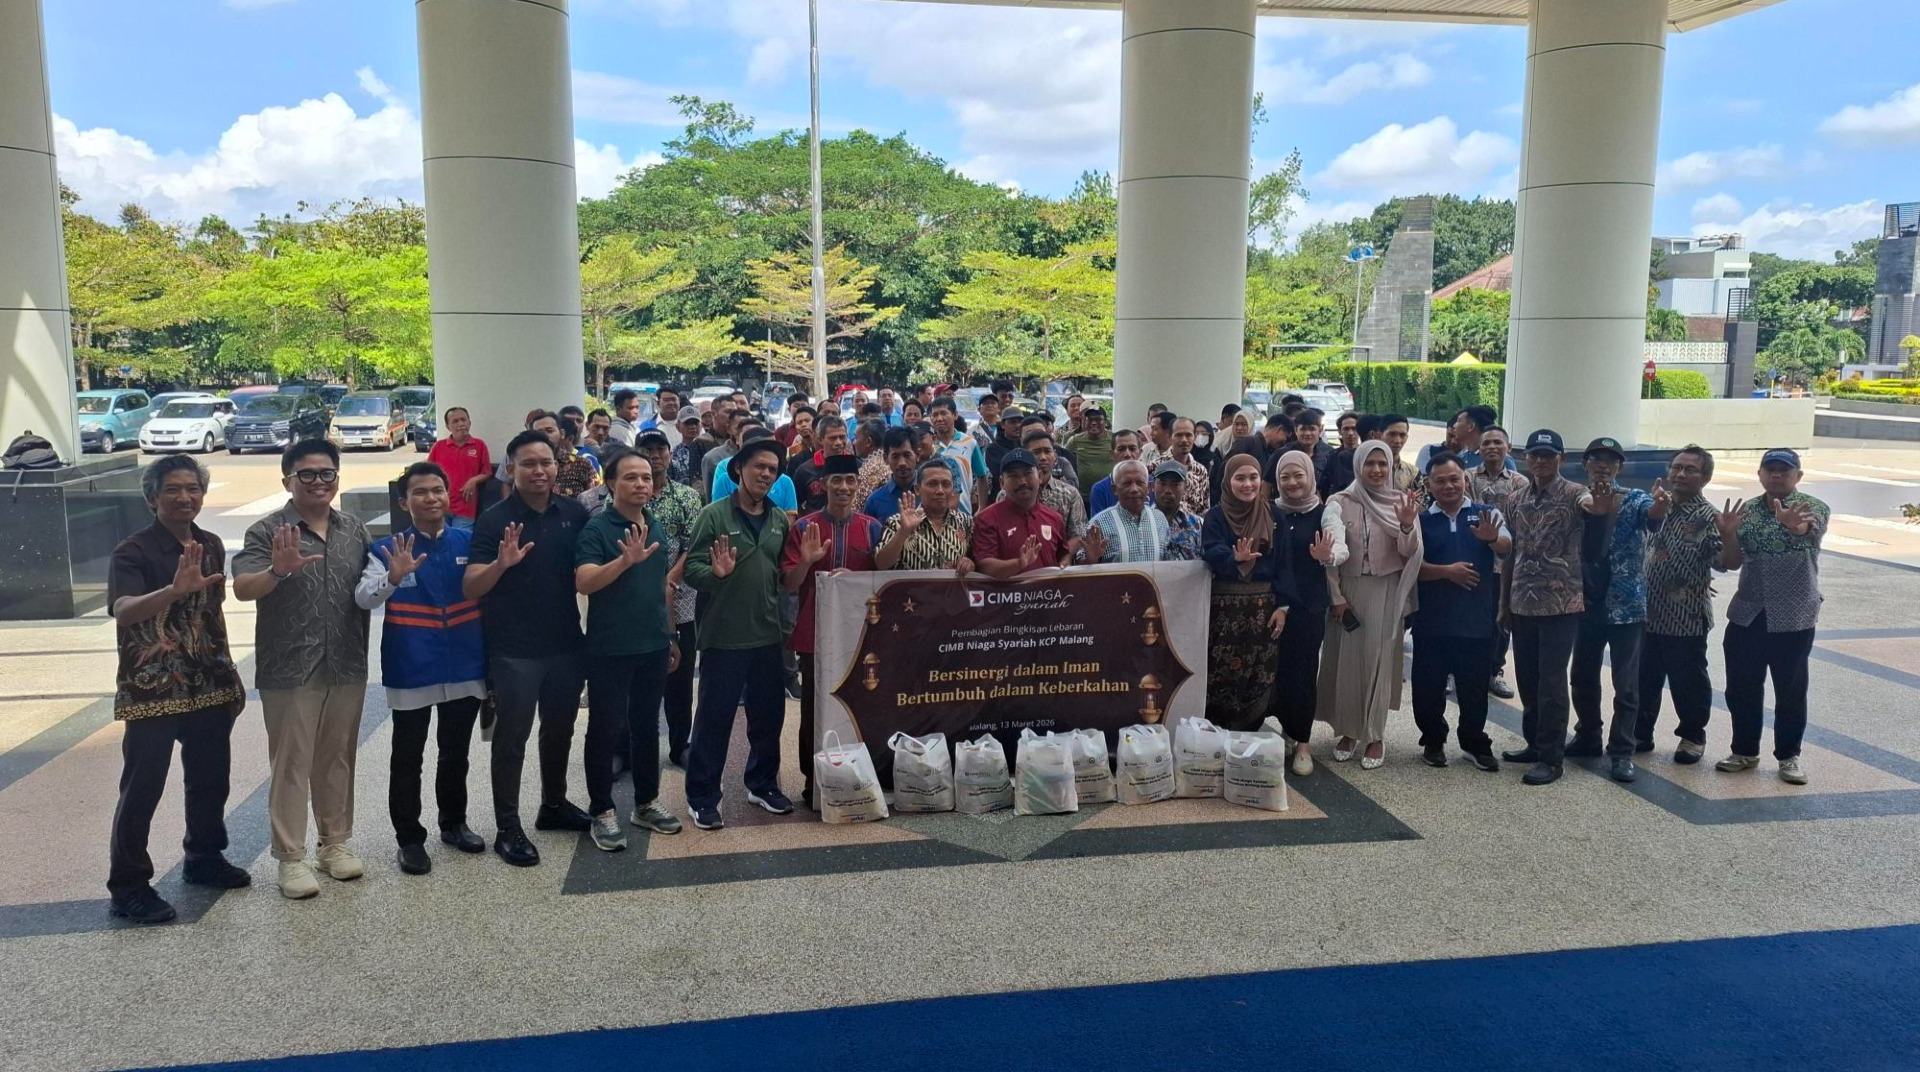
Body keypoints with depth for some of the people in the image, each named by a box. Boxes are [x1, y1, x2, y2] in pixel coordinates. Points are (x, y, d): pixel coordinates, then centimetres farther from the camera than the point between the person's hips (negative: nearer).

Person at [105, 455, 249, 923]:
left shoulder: (212, 545, 6)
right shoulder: (133, 551, -12)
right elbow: (123, 611, -29)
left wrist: (229, 672, 15)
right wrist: (175, 589, -47)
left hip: (210, 687, 6)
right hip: (152, 692, -6)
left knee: (210, 778, 16)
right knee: (142, 788, 0)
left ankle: (204, 859, 34)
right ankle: (128, 886, 11)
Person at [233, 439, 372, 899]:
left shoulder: (355, 529, 8)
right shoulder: (267, 532, -7)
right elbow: (242, 588, -19)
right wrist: (278, 571, -37)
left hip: (347, 667, 4)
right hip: (290, 670, -4)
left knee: (337, 758, 14)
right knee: (291, 764, 4)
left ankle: (336, 842, 26)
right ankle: (291, 857, 12)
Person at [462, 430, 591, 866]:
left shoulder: (575, 513, 0)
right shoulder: (494, 519, -11)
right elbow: (470, 588, -16)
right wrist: (501, 563, -35)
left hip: (567, 644, 5)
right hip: (514, 650, -4)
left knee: (560, 729, 18)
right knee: (511, 737, 4)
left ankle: (554, 804, 35)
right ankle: (507, 828, 14)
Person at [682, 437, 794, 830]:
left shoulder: (780, 520, 9)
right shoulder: (714, 514, -7)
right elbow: (691, 567, -11)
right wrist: (716, 572, -29)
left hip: (768, 635, 5)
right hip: (723, 636, -5)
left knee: (769, 714, 14)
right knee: (714, 717, 2)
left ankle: (763, 784, 32)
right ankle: (701, 797, 13)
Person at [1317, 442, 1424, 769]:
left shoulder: (1402, 502, 0)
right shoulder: (1340, 503, -3)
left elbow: (1409, 554, -5)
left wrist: (1407, 527, -24)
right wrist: (1337, 597, -6)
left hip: (1387, 593, 0)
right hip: (1348, 590, 0)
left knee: (1380, 661, 2)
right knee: (1346, 661, 4)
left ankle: (1375, 735, 10)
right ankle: (1348, 730, 17)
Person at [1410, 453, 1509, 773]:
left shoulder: (1487, 514, 2)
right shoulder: (1422, 520, 3)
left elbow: (1506, 548, -15)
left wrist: (1492, 538, -38)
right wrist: (1446, 571, -21)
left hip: (1477, 619, 0)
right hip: (1431, 620, 0)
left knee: (1474, 686, 10)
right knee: (1428, 686, 7)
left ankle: (1475, 743, 26)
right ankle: (1433, 741, 23)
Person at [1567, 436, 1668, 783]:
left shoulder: (1634, 499, -4)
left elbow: (1652, 515, -26)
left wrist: (1660, 506, -49)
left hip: (1626, 605, -4)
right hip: (1586, 604, 4)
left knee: (1626, 684, -1)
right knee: (1582, 677, 13)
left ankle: (1621, 752, 6)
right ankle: (1587, 738, 29)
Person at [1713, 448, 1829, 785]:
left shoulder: (1813, 507, -5)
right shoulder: (1746, 511, 6)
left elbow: (1810, 529, -30)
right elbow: (1731, 563, 4)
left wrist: (1794, 525, -55)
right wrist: (1728, 535, -17)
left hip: (1794, 616, -3)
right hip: (1747, 614, 4)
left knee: (1790, 690, 5)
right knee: (1741, 687, 8)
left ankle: (1789, 756, 19)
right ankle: (1745, 751, 23)